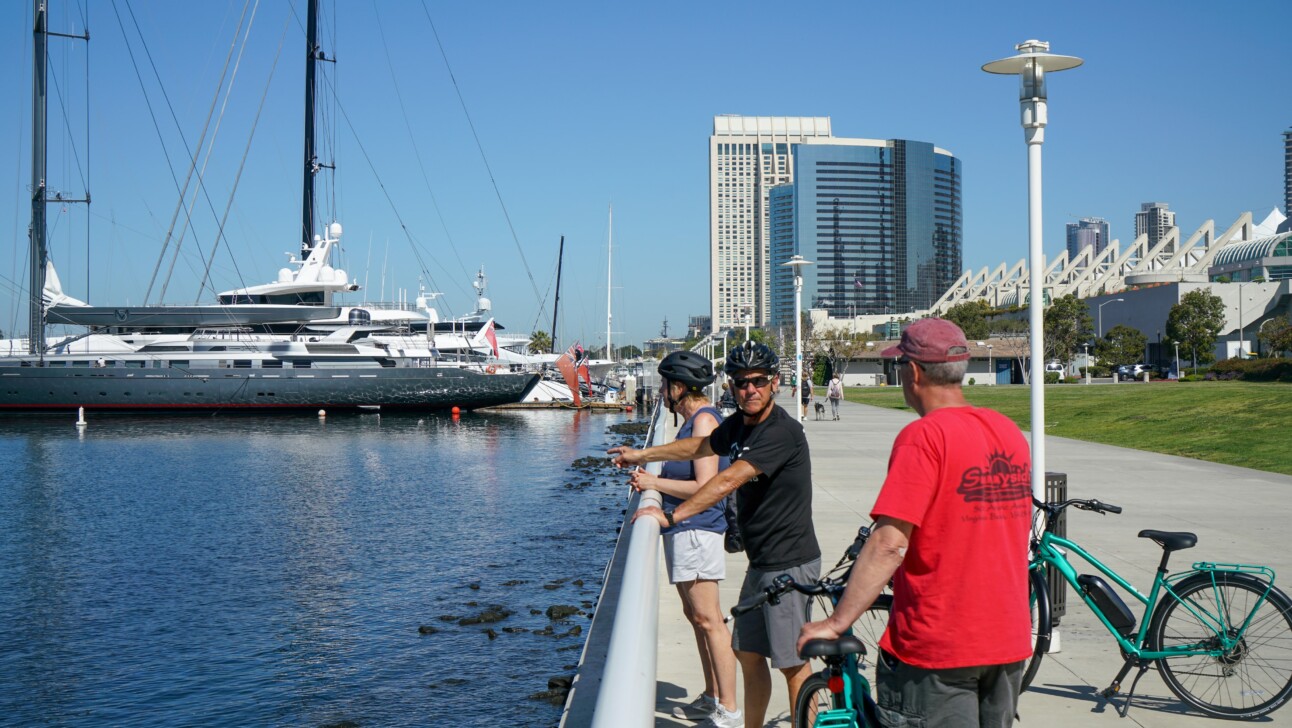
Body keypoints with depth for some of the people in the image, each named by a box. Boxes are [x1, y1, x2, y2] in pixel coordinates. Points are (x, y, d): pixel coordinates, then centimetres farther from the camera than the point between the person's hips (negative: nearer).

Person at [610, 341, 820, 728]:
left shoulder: (782, 431, -21)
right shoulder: (739, 424, 7)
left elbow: (728, 481, -28)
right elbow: (701, 446, 27)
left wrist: (672, 515, -27)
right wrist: (641, 455, 31)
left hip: (789, 564, -9)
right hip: (761, 562, 9)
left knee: (791, 662, -2)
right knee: (749, 652, 16)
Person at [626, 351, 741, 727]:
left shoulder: (704, 420, -15)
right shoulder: (694, 420, 16)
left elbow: (705, 488, -21)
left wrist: (655, 483, -14)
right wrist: (653, 479, 11)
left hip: (696, 530, -11)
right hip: (684, 529, 11)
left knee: (707, 618, -8)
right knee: (696, 615, 16)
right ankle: (712, 697, 26)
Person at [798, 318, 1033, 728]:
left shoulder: (924, 437, -17)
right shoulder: (1009, 432, 6)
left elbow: (889, 543, -23)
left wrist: (836, 623, -17)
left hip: (936, 647, -7)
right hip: (1009, 641, 8)